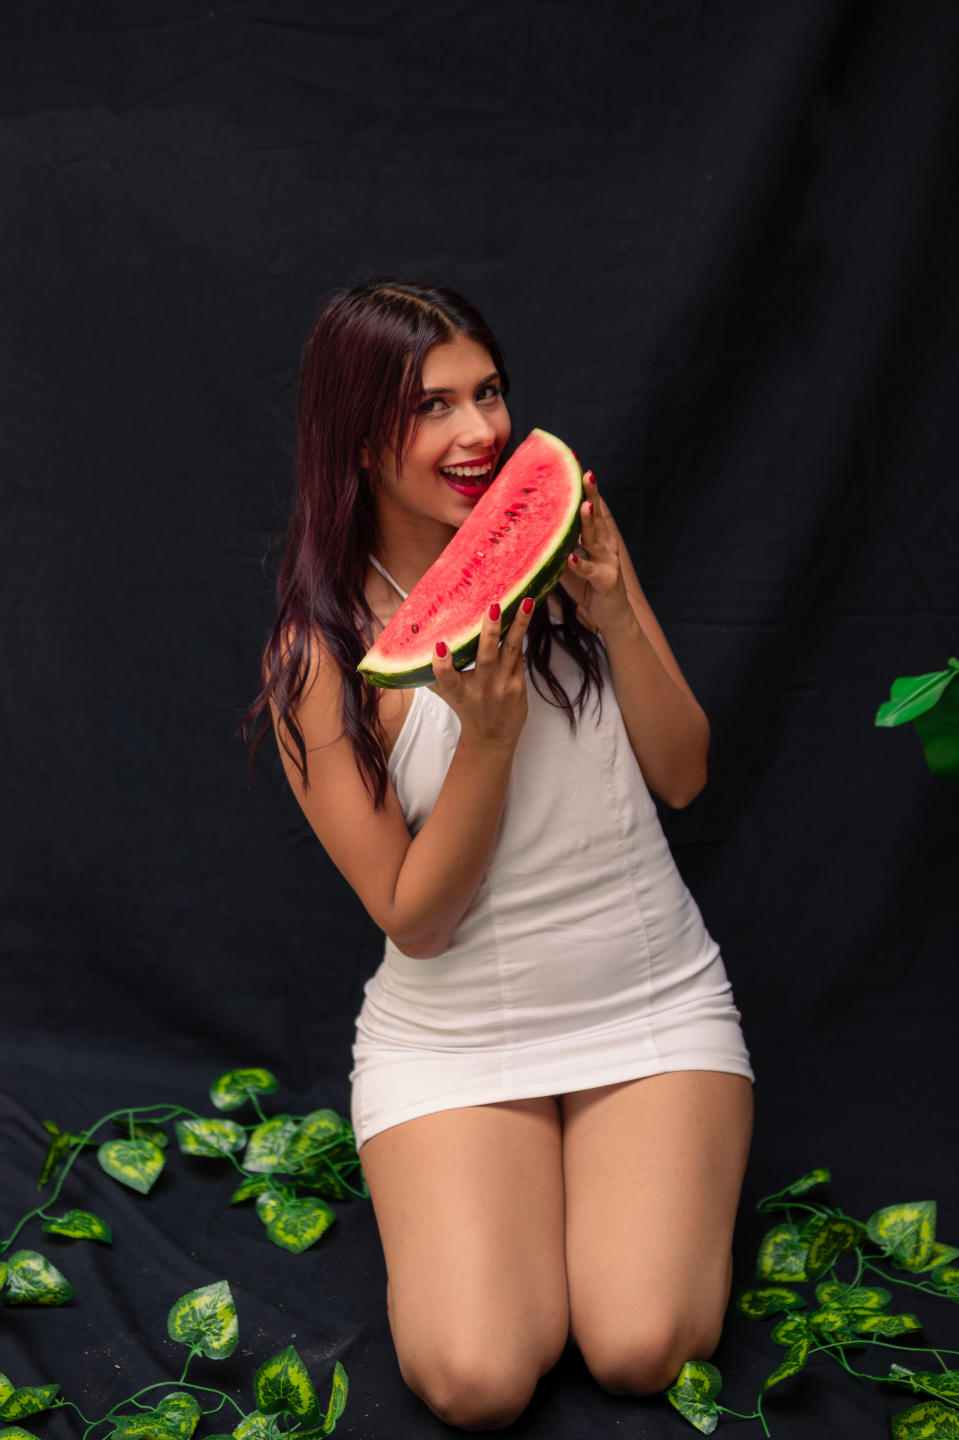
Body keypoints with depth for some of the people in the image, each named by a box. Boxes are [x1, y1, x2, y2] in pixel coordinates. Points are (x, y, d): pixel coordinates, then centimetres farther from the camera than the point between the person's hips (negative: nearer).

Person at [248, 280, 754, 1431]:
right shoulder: (321, 648, -10)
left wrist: (614, 616, -17)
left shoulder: (566, 539, 0)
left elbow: (684, 776, 0)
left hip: (654, 1002, 2)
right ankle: (522, 1183, 14)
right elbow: (412, 919, -11)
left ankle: (641, 1174, 15)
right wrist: (490, 735, -25)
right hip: (453, 1031, -1)